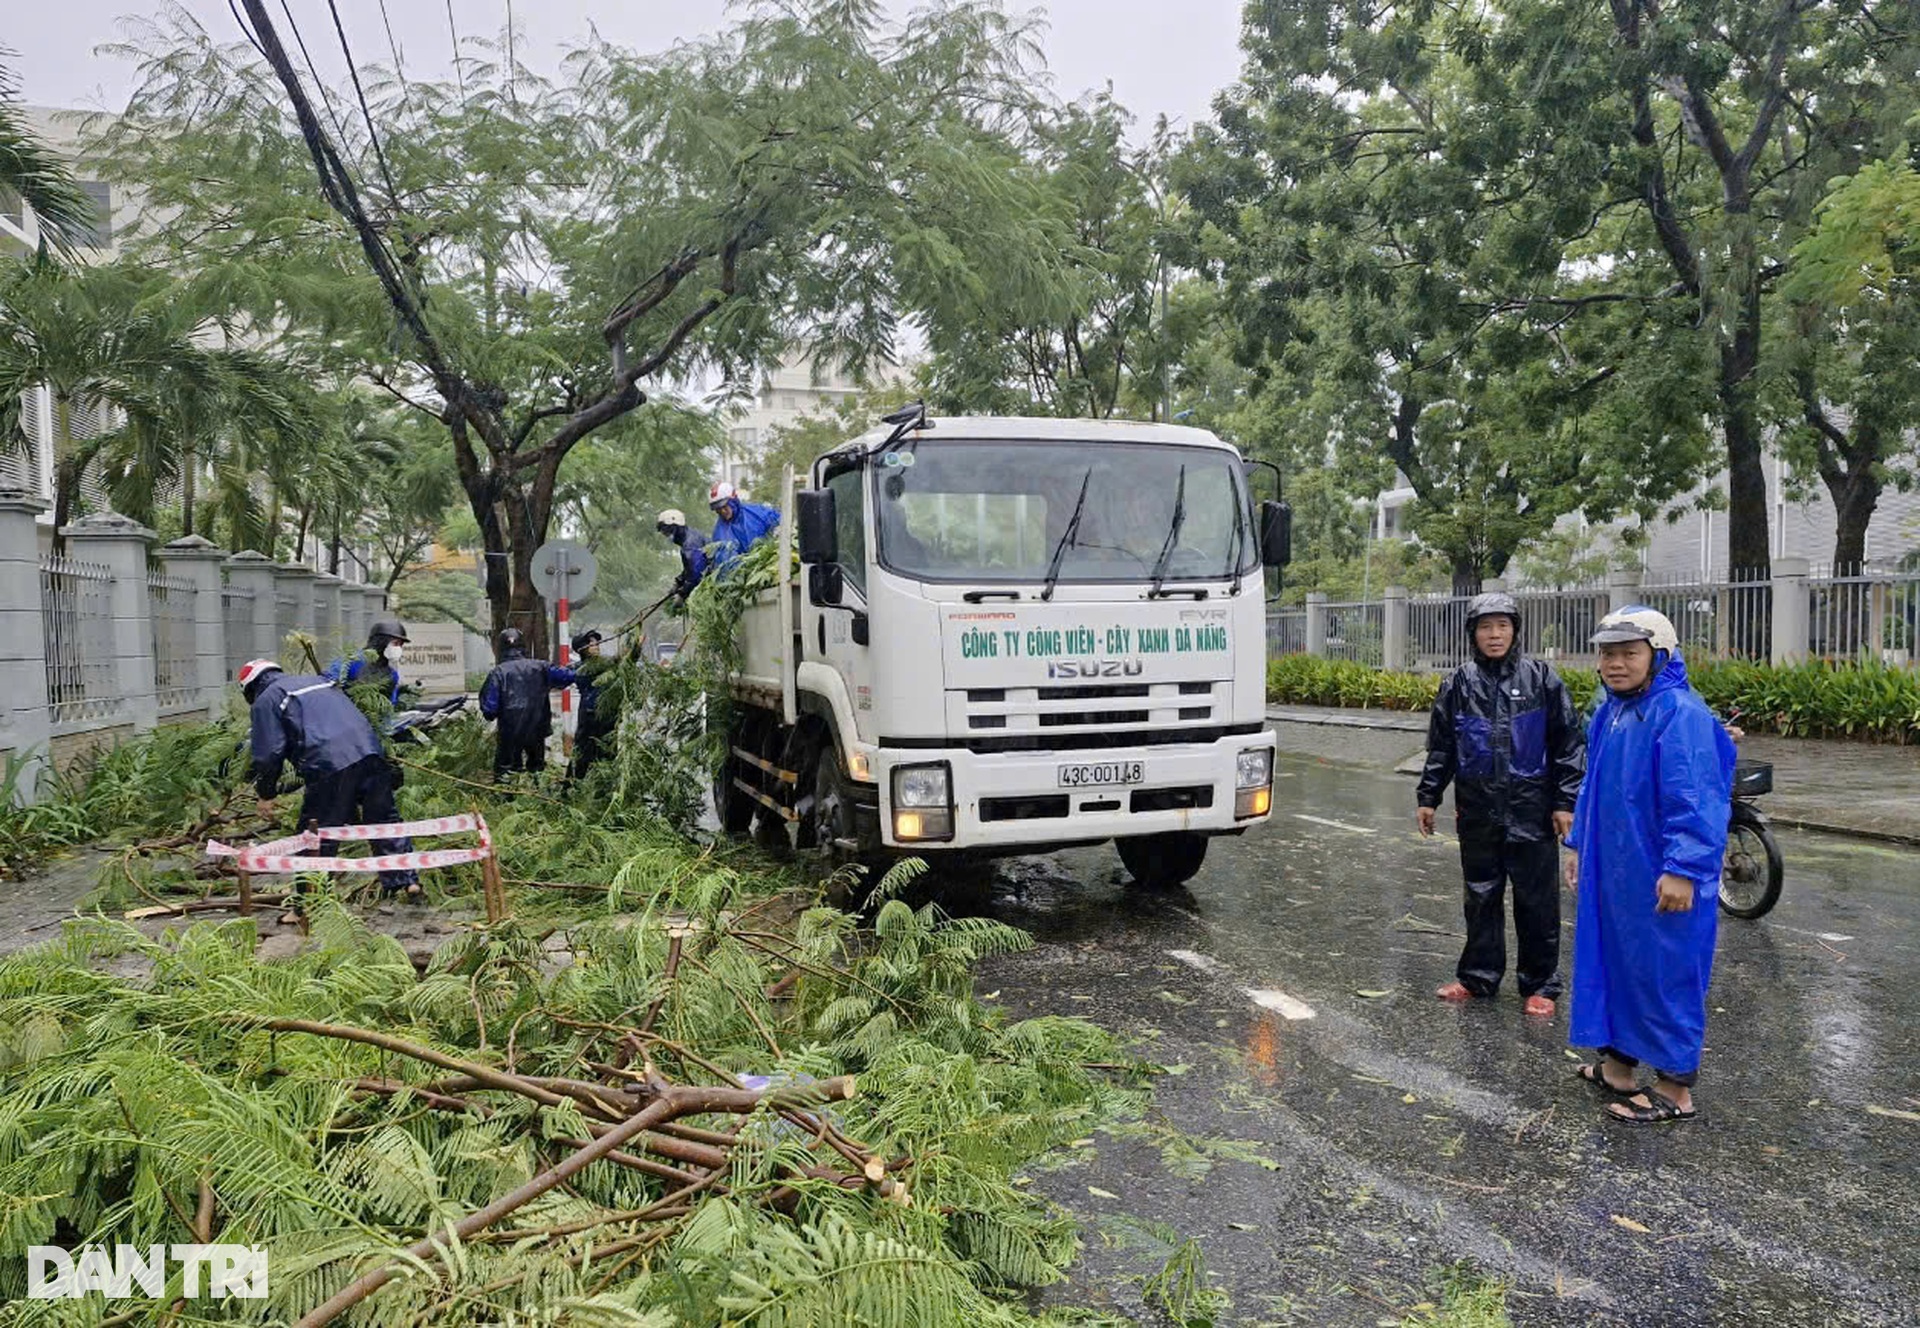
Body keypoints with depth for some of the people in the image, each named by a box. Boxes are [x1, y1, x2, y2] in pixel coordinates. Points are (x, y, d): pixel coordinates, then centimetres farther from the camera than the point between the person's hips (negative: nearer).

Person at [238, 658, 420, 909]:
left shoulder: (265, 702, 13)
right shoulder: (319, 681, 33)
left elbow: (268, 753, 3)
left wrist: (266, 793, 16)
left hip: (329, 765, -6)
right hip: (371, 751, 6)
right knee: (384, 820, 16)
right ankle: (407, 880, 15)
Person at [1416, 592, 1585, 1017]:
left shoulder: (1542, 679, -2)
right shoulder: (1459, 684, 4)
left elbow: (1568, 743, 0)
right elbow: (1440, 746, 10)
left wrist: (1565, 802, -5)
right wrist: (1428, 797, 8)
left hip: (1531, 812, -2)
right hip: (1477, 811, 3)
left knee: (1537, 901, 5)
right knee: (1481, 897, 13)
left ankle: (1539, 986, 18)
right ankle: (1478, 977, 25)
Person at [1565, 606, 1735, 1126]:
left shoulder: (1680, 713, -18)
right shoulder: (1610, 713, 10)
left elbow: (1695, 800, -22)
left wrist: (1683, 869, -25)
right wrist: (1579, 845, 21)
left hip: (1662, 883, -9)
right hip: (1610, 871, 9)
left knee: (1664, 975, 2)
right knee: (1611, 964, 17)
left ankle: (1675, 1089, 16)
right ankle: (1618, 1066, 32)